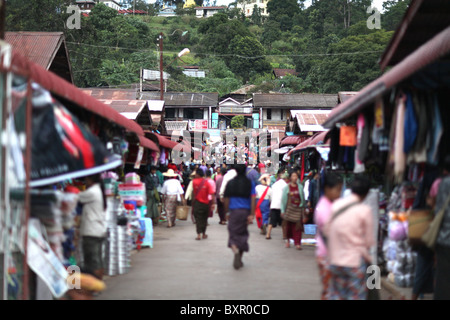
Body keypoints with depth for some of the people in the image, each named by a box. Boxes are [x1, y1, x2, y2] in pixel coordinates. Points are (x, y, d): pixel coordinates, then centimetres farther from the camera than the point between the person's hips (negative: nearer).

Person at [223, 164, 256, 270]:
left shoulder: (230, 183, 2)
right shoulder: (250, 183, -1)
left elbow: (226, 199, 3)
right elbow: (253, 199, -8)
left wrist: (227, 212, 12)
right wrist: (252, 215, -9)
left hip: (233, 211, -1)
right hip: (245, 212, 1)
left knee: (233, 234, 2)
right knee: (243, 234, 14)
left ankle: (235, 250, -30)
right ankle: (239, 259, 20)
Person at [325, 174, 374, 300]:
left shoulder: (335, 205, 0)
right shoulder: (364, 210, -13)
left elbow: (327, 231, 7)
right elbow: (369, 241, -8)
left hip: (335, 260, 5)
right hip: (356, 260, -5)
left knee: (336, 295, 14)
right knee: (356, 296, 4)